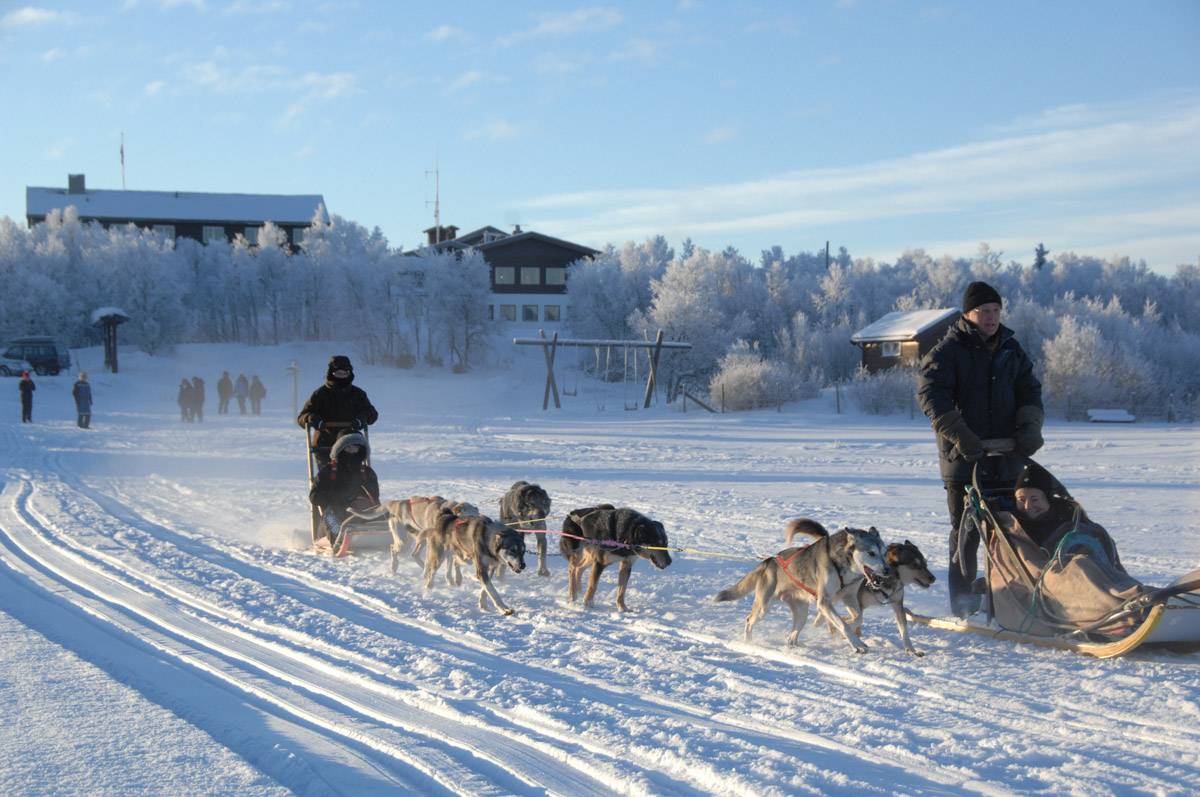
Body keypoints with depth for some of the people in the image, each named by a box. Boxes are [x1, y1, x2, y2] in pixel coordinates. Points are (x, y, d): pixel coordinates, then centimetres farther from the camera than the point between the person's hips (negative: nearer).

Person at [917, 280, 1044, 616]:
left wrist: (1029, 426, -9)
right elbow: (930, 395, -17)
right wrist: (960, 436, -25)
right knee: (966, 533, 0)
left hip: (1006, 458, 5)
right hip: (963, 459, -5)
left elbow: (1029, 391, 11)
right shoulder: (948, 351, -5)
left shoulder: (1010, 349, 13)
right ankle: (964, 603, 8)